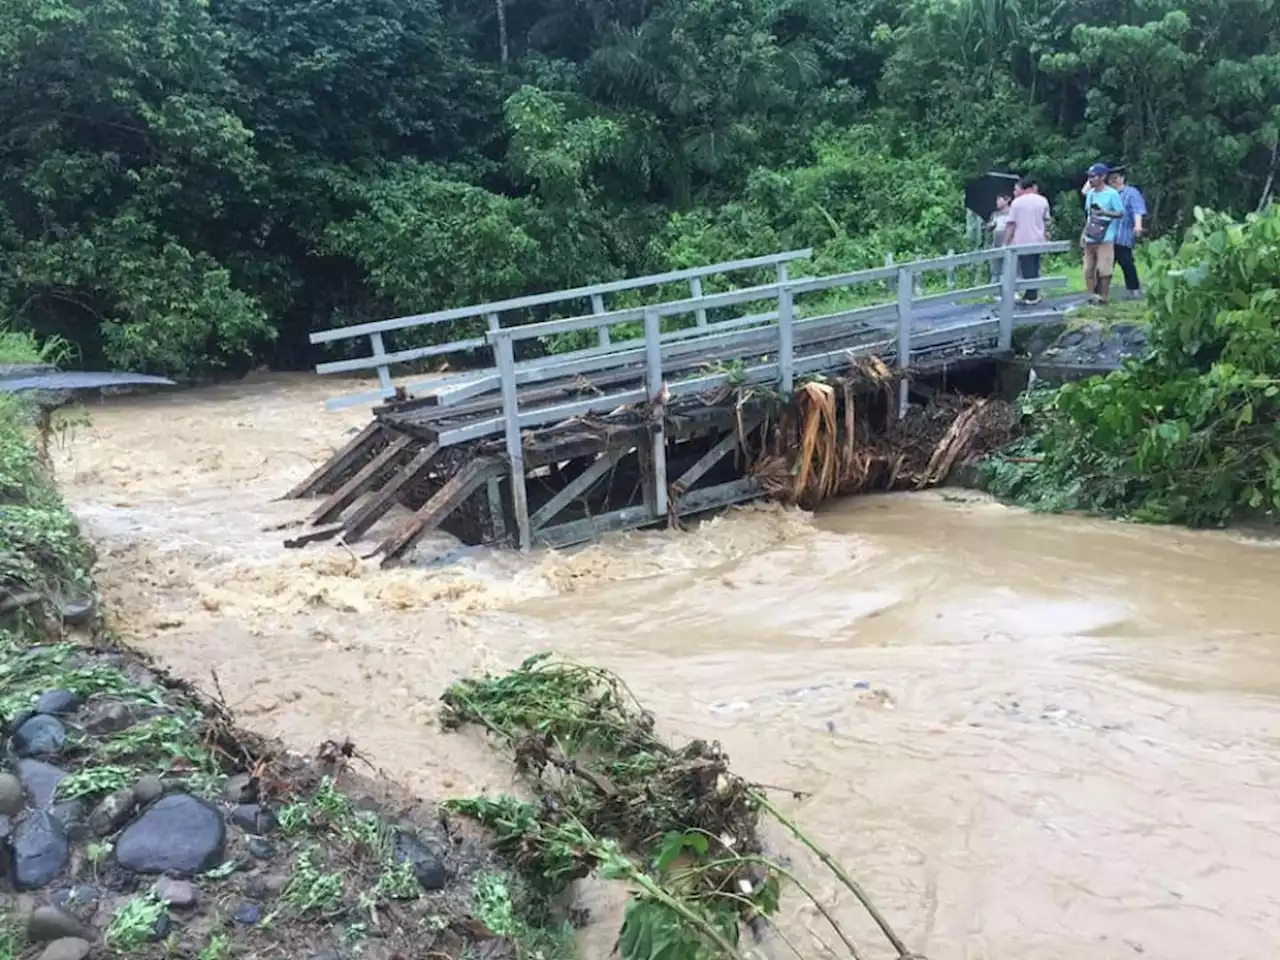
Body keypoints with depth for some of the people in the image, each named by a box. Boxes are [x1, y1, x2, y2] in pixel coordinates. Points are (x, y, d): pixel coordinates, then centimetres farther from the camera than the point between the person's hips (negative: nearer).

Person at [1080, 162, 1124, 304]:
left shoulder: (1112, 194, -7)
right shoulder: (1090, 194, 12)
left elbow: (1121, 214, -8)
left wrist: (1105, 213, -24)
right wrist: (1083, 234, 13)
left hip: (1105, 239, -6)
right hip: (1090, 239, 6)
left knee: (1104, 270, -7)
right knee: (1088, 270, 5)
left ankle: (1104, 298, 1)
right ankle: (1092, 296, 12)